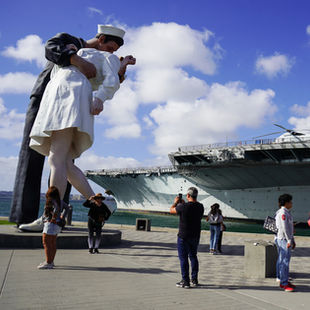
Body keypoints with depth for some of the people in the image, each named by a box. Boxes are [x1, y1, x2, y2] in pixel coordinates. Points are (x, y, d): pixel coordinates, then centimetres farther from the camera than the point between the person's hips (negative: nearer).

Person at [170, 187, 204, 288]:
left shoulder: (184, 207, -20)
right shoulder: (200, 206, -2)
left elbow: (172, 210, -3)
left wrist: (176, 202, 15)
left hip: (184, 236, -6)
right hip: (196, 236, 6)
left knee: (183, 258, 3)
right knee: (193, 256, 18)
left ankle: (185, 281, 6)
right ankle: (194, 280, 24)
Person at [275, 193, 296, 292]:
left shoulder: (287, 213, 17)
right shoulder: (282, 212, -15)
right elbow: (284, 228, -19)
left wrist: (292, 240, 20)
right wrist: (289, 240, -18)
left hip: (286, 240, 10)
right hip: (284, 239, -10)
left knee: (282, 261, 13)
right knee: (284, 261, -8)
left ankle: (284, 281, 20)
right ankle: (284, 283, -6)